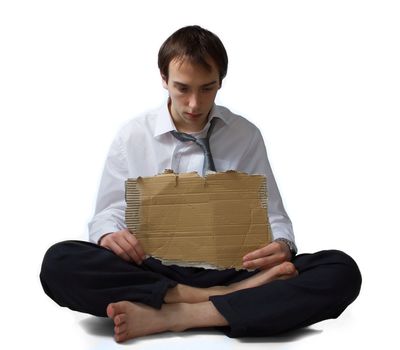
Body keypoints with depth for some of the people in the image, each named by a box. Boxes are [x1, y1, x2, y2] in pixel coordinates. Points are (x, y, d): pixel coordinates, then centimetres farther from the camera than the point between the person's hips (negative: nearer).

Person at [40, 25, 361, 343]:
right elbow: (108, 213, 8)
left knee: (341, 271, -25)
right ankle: (223, 299, -28)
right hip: (154, 271, 0)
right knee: (61, 263, -29)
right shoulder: (132, 137, 6)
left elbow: (273, 217, 9)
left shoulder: (246, 136, 7)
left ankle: (171, 316, -31)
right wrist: (110, 235, -17)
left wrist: (282, 246, -15)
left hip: (229, 270, 1)